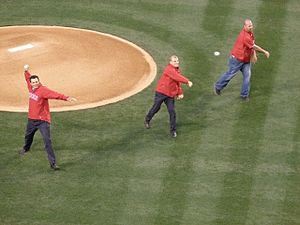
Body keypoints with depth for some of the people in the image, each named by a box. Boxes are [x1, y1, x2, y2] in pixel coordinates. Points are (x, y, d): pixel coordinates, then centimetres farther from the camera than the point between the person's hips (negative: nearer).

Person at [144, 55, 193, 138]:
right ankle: (147, 120, 34)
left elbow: (178, 82, 19)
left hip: (170, 95, 6)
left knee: (172, 112, -3)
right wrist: (187, 81, -36)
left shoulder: (177, 70, 11)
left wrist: (180, 93, 8)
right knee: (156, 108, 6)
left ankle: (173, 130, 3)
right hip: (161, 93, -6)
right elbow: (177, 77, -30)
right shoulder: (169, 69, -16)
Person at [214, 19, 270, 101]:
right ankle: (218, 86, 29)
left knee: (247, 75, 0)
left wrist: (254, 55, 1)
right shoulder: (245, 36, -31)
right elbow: (254, 47, -26)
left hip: (246, 59, 8)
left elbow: (253, 44, 14)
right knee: (230, 74, 8)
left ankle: (244, 95, 8)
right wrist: (265, 52, -18)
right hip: (237, 59, -8)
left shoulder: (250, 33, 0)